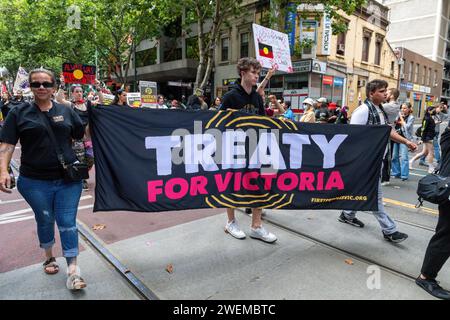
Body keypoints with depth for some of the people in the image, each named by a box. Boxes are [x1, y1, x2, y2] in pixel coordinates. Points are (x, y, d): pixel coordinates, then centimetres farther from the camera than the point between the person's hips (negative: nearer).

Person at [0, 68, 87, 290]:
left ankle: (73, 271, 7)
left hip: (68, 179, 0)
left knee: (67, 223, 1)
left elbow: (83, 136, 9)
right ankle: (49, 256, 41)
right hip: (35, 182, 0)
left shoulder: (66, 111, 6)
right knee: (45, 220, 16)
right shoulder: (19, 113, 2)